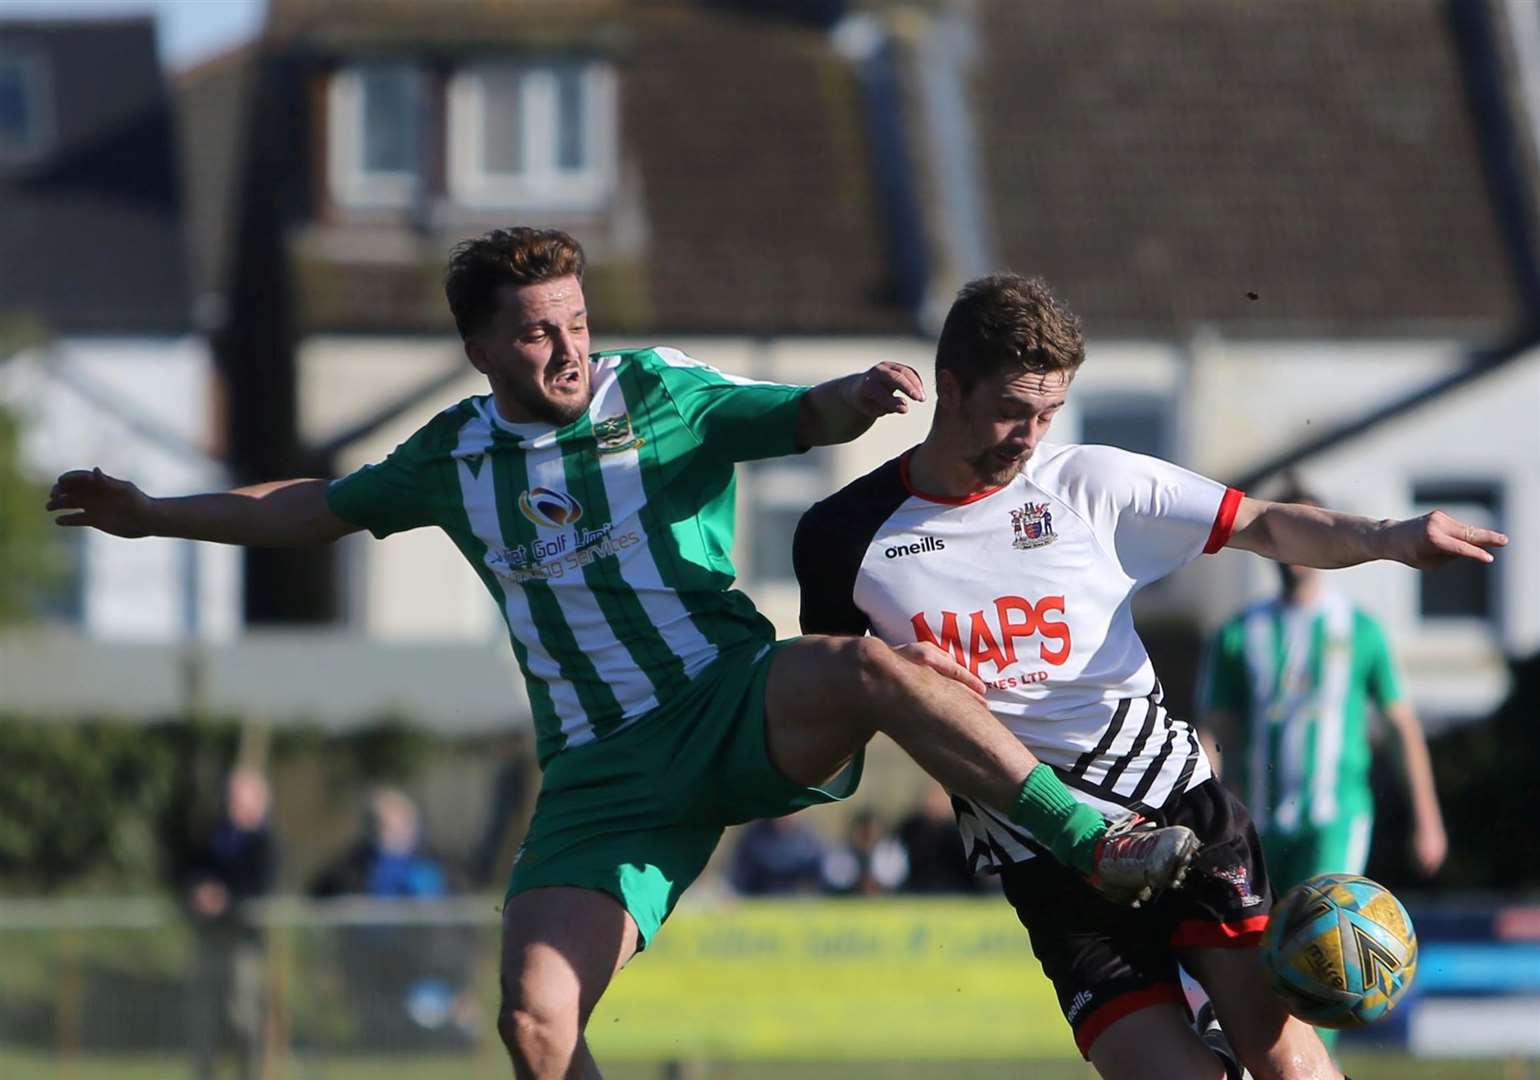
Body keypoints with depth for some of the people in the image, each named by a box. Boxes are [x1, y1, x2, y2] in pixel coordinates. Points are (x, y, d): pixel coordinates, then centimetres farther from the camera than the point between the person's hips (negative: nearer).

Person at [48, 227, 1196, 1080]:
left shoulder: (663, 395, 0)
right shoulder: (454, 456, 9)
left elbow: (802, 418, -12)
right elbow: (323, 508, 25)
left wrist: (858, 393, -35)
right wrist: (154, 515, 25)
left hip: (736, 711, -3)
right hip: (601, 773, 3)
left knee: (867, 667, -36)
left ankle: (1099, 844, -31)